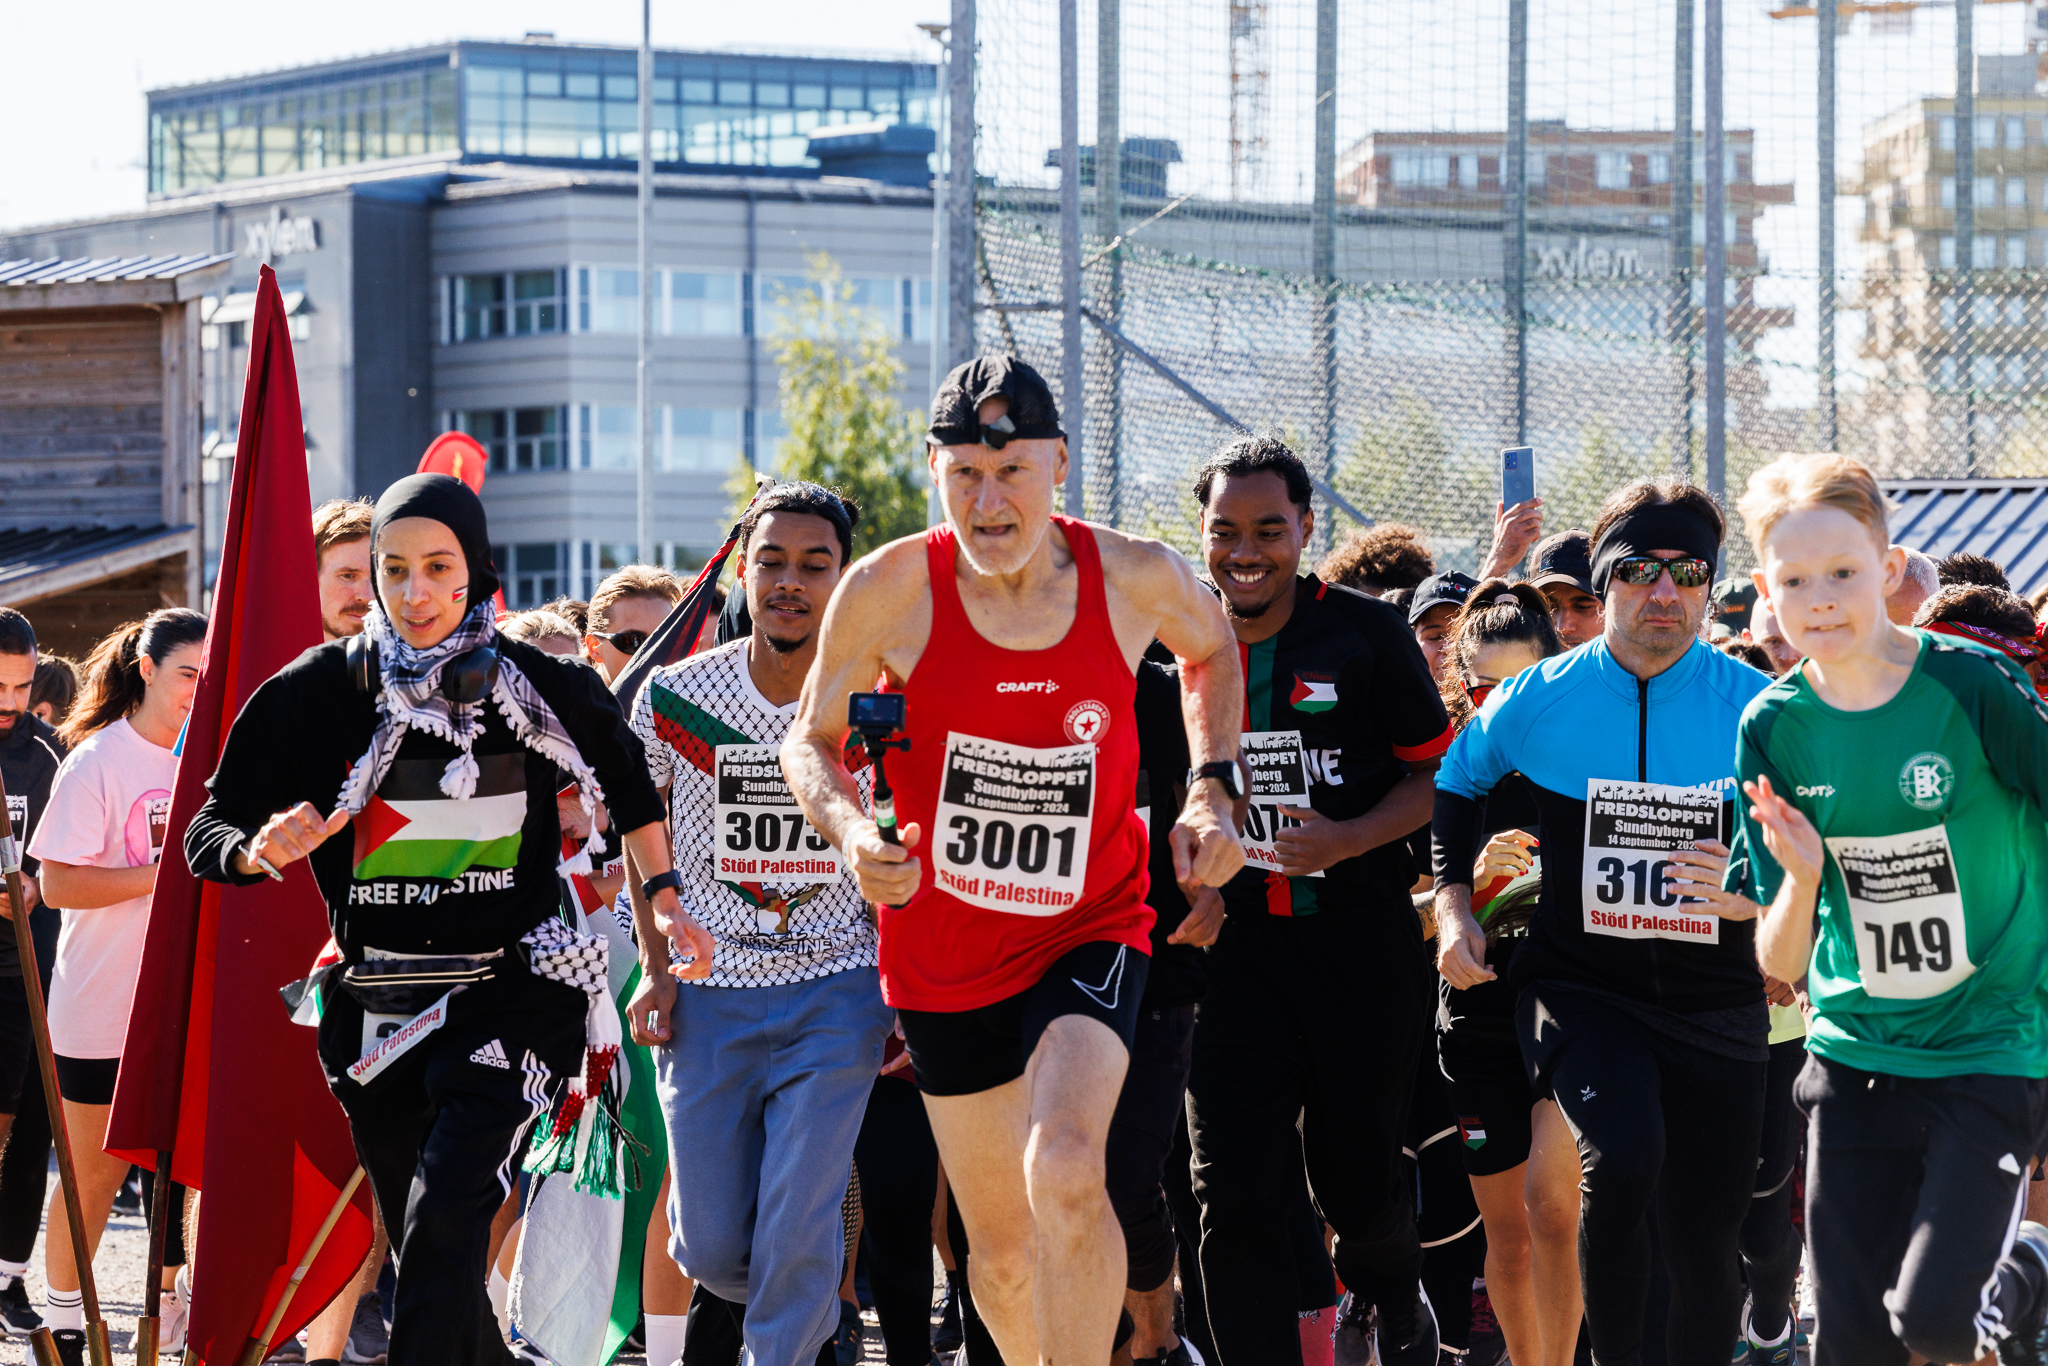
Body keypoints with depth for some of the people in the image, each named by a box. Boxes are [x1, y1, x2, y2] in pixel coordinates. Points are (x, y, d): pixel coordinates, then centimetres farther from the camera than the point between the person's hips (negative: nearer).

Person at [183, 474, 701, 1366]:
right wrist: (258, 851, -20)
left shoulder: (543, 692, -1)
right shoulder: (318, 692, -1)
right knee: (427, 1259, 11)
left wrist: (665, 900, 13)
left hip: (509, 998, -3)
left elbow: (630, 786, 19)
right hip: (377, 1013, 3)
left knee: (443, 1225, -22)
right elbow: (210, 834, 1)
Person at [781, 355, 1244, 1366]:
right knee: (1002, 1247, 12)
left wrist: (1211, 788, 0)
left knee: (1065, 1174, -28)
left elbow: (1211, 649, 13)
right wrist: (850, 830, -20)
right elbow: (810, 740, 1)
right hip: (941, 946, 1)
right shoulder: (890, 589, -15)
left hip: (1089, 930, -1)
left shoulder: (1136, 579, -12)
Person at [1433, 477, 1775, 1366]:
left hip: (1713, 1001, 2)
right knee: (1623, 1154, -30)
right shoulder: (1538, 701, -2)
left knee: (1706, 1245, 5)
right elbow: (1457, 784, 18)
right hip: (1581, 984, -2)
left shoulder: (1753, 707, -4)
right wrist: (1453, 905, 8)